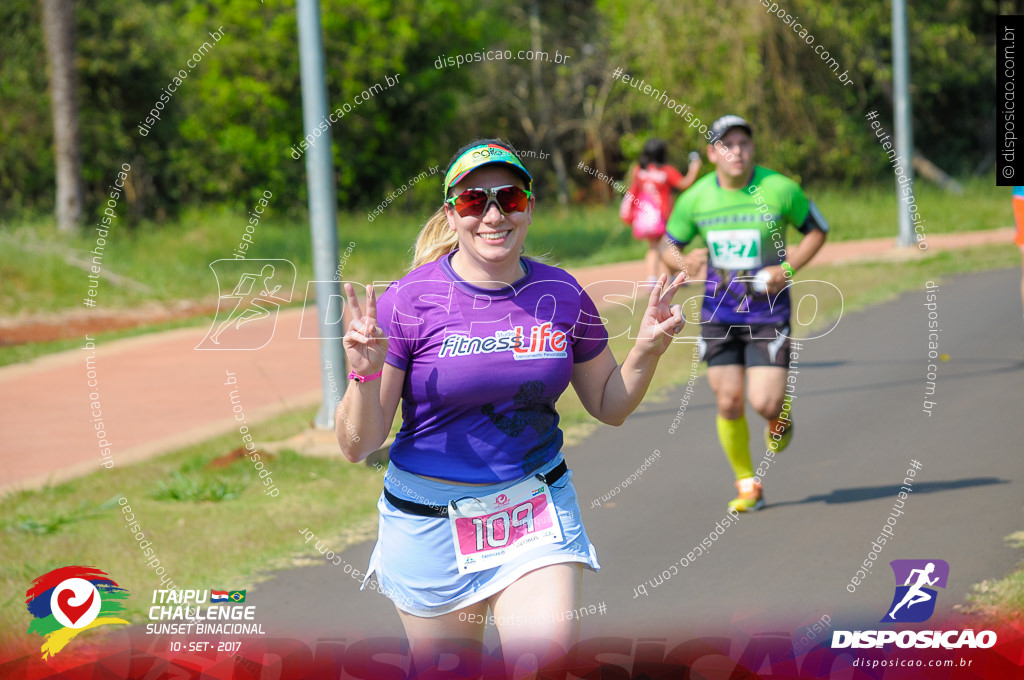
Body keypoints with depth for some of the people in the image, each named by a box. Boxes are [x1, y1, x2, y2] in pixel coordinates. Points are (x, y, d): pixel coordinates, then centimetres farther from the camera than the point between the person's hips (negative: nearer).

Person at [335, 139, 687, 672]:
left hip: (536, 511, 2)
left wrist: (647, 349, -5)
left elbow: (609, 405, 13)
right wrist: (366, 374, -30)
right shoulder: (409, 300, -12)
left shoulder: (561, 295, -1)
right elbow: (358, 445, -11)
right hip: (432, 519, -2)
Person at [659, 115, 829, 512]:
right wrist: (683, 260, -14)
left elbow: (818, 229, 4)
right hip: (719, 313, 2)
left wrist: (789, 268, -11)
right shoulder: (695, 198, -3)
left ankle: (782, 411, 28)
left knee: (764, 403, -12)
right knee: (728, 401, -2)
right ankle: (748, 485, 15)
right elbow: (668, 245, 10)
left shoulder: (779, 190, -9)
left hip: (768, 312, -2)